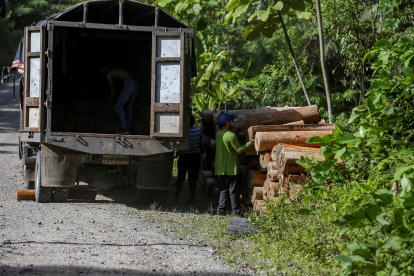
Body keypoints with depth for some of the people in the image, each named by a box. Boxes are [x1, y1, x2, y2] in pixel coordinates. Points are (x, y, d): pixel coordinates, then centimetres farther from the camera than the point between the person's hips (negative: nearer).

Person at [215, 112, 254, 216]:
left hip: (220, 169, 7)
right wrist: (250, 142, -4)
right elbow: (239, 150, -13)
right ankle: (236, 213, 6)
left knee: (224, 190, 13)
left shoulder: (218, 134, 7)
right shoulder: (231, 135, -19)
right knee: (233, 192, 1)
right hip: (230, 169, -7)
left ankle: (220, 211, 9)